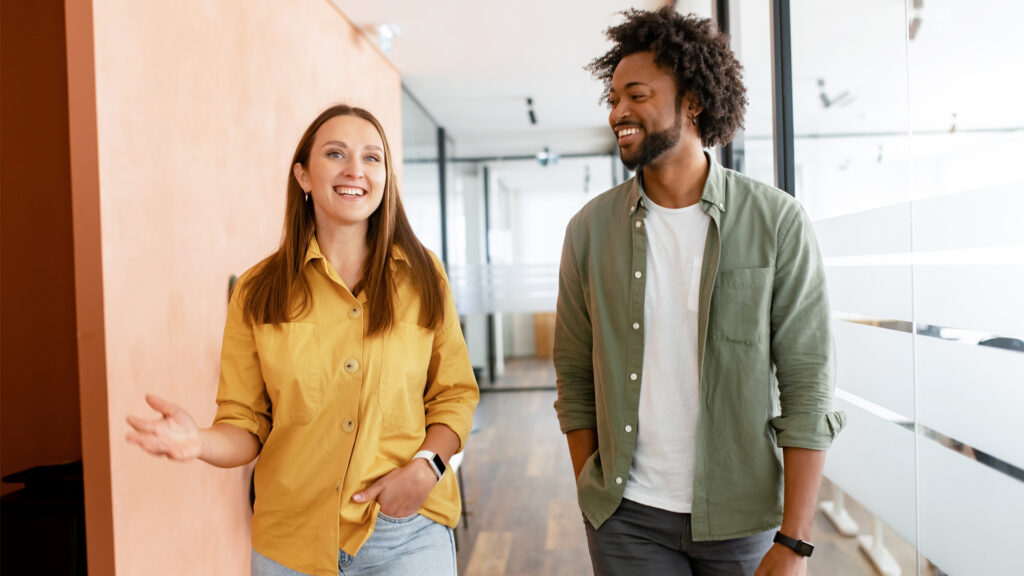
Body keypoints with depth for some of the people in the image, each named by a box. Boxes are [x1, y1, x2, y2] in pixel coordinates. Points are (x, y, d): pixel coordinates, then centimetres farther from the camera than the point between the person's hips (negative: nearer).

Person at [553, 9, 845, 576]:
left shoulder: (777, 220, -7)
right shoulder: (590, 228, -2)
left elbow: (808, 385, -8)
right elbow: (576, 380, 3)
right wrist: (592, 499, 3)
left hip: (743, 518, -1)